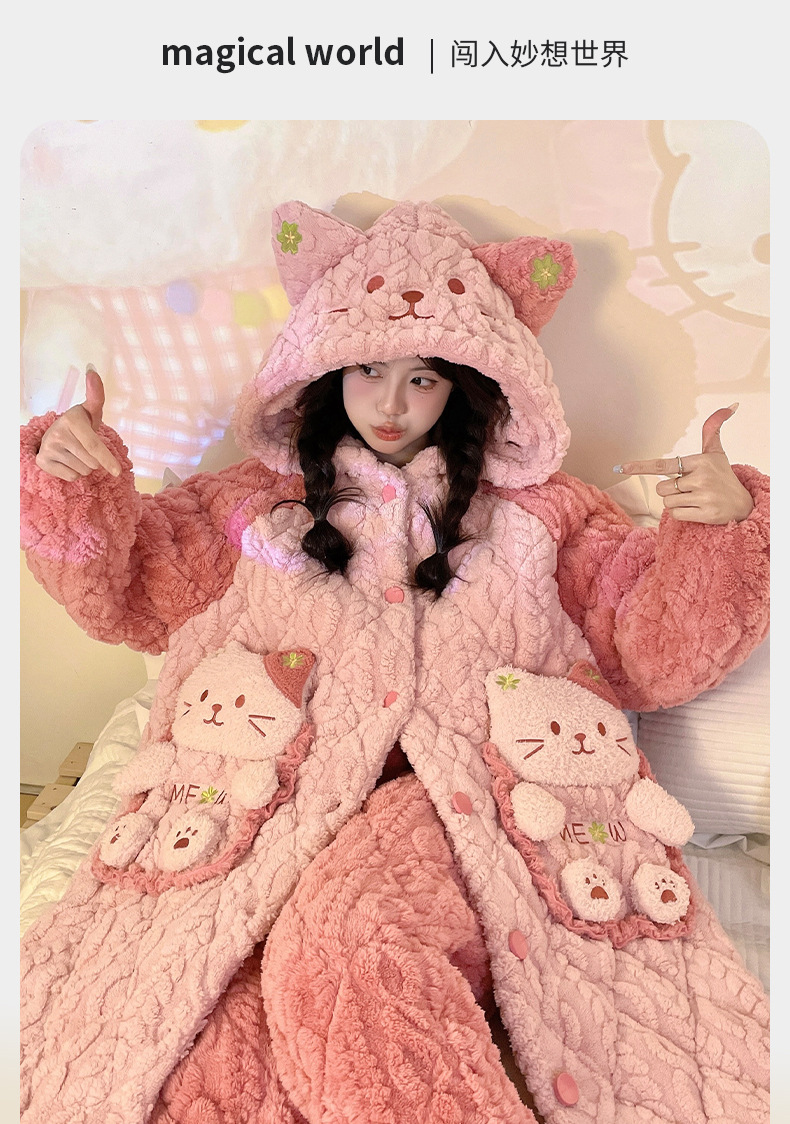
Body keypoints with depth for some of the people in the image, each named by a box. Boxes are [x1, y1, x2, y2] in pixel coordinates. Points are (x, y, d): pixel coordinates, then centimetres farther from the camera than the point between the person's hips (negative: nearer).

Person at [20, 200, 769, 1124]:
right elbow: (123, 588, 18)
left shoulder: (534, 512, 14)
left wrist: (722, 525, -7)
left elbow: (655, 653, 10)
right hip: (291, 790, 2)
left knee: (350, 945, -32)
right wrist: (71, 482, 0)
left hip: (461, 795, -1)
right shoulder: (266, 501, 16)